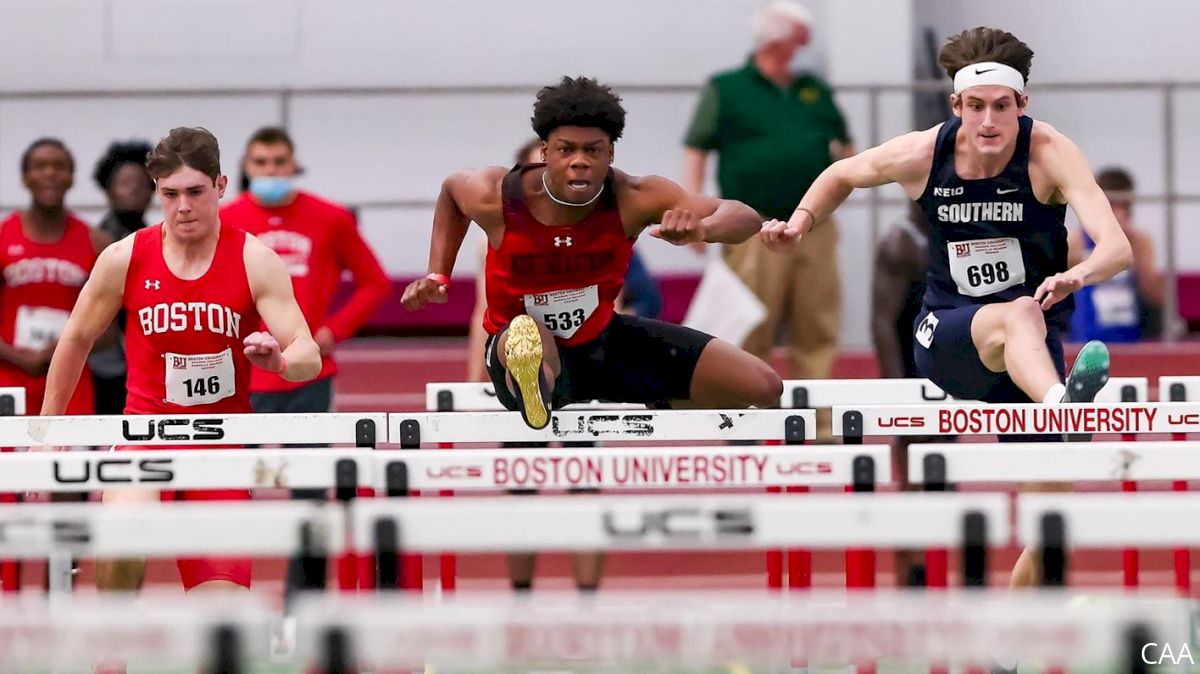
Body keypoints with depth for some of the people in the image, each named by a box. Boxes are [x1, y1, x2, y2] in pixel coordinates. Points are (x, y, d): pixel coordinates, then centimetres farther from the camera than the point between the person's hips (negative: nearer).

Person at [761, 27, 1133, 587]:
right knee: (1020, 315, -38)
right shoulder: (923, 154, -8)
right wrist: (801, 222, -1)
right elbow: (843, 175, 16)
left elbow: (1118, 246, -31)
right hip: (946, 333, -1)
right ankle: (1063, 408, -71)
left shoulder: (1049, 154, -16)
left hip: (1032, 352, 1)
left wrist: (1078, 276, -52)